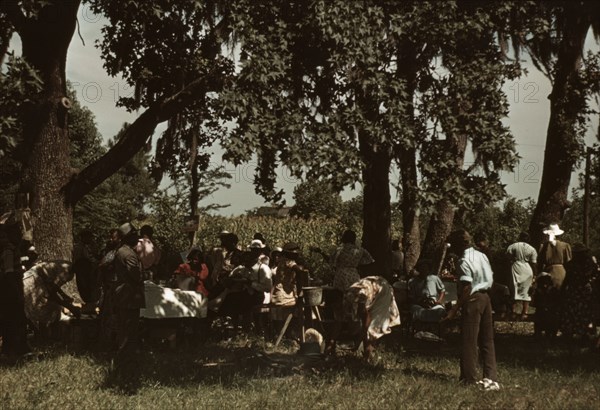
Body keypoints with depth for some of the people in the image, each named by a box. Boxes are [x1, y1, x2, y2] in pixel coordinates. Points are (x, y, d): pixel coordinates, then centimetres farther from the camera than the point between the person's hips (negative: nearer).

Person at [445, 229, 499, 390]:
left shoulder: (464, 261, -14)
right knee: (487, 339, 11)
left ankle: (470, 379, 5)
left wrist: (455, 309, -17)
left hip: (473, 300, -8)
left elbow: (467, 287, -19)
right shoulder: (482, 256, 11)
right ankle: (491, 378, 12)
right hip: (485, 298, 8)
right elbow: (490, 279, 13)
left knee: (469, 341, 0)